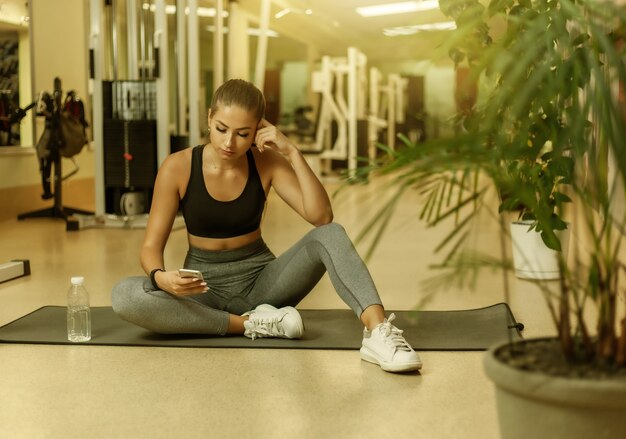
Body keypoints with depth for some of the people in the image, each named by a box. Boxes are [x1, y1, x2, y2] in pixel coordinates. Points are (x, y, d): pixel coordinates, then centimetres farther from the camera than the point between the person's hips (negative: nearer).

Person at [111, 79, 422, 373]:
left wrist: (292, 153, -25)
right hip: (206, 288, -1)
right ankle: (250, 324, -27)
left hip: (260, 280, 1)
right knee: (123, 296, -31)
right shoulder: (178, 168, -13)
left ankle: (378, 331, -45)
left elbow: (322, 217, -19)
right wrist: (161, 277, -33)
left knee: (331, 235, -25)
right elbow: (151, 246, -10)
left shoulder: (266, 162, -8)